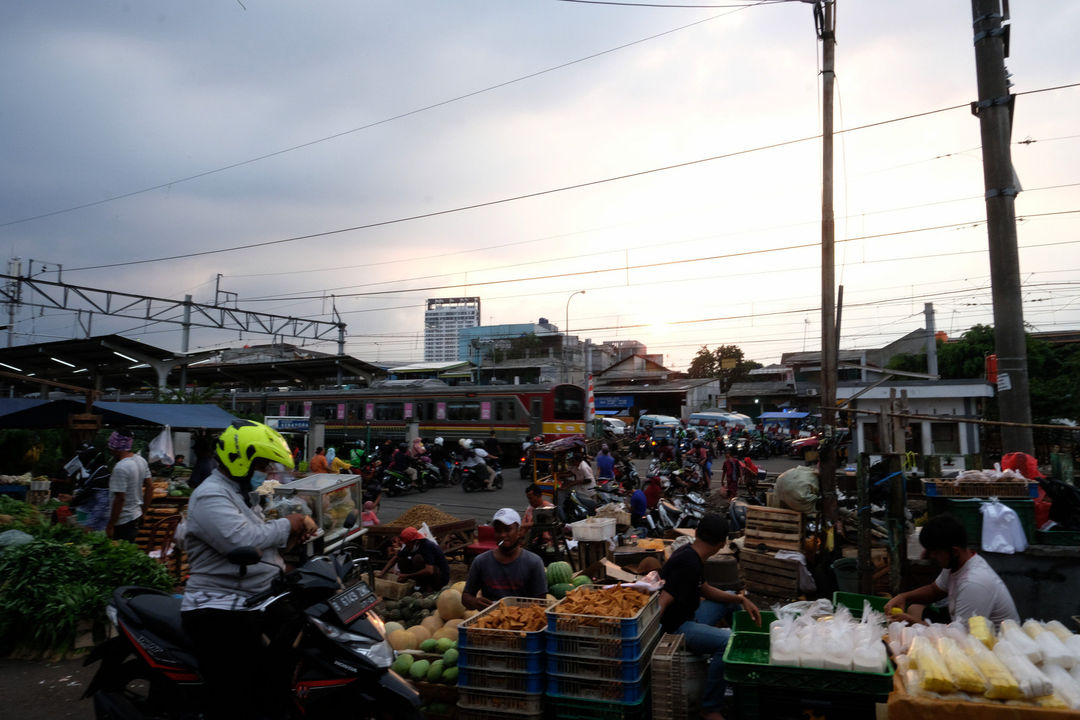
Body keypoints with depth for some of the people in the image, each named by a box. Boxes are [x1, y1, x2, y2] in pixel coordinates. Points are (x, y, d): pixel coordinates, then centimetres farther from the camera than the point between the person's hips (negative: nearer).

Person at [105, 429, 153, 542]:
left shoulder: (120, 468, -22)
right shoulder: (141, 460, 3)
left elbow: (120, 499, -23)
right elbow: (150, 487, 10)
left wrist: (110, 525, -16)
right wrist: (144, 507, 19)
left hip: (123, 521, -8)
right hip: (137, 515, 8)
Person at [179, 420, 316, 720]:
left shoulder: (239, 492, 18)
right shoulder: (211, 496, -16)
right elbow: (241, 541, -30)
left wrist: (292, 535, 3)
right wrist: (287, 525, -16)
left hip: (251, 605, 10)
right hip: (221, 613, -10)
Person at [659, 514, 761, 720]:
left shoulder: (691, 555, 5)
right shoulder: (689, 564, -26)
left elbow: (705, 590, 17)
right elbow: (660, 605, -31)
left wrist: (740, 599, 8)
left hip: (689, 615, 11)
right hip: (675, 627, -11)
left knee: (733, 601, 21)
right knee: (729, 641, -30)